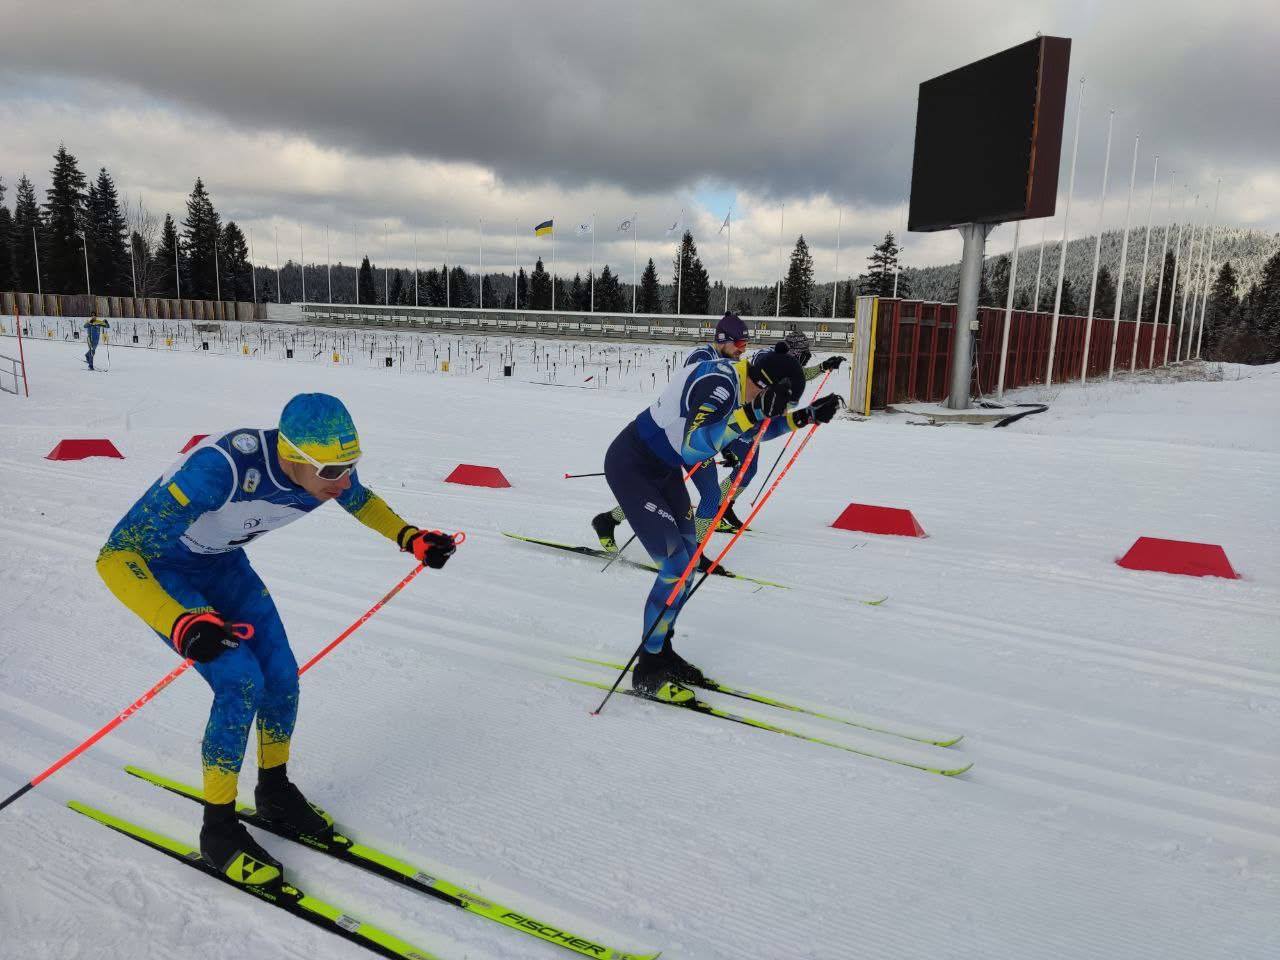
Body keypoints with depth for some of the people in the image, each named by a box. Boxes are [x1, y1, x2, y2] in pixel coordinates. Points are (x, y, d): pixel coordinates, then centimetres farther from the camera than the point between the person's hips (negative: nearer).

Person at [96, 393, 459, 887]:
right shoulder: (221, 467, -42)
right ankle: (218, 828, 3)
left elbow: (362, 501, 4)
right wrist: (180, 624, -53)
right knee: (242, 682, -17)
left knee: (282, 676, 0)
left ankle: (274, 790, 27)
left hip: (224, 565, 6)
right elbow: (116, 556, -39)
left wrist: (410, 537, -10)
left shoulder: (325, 468, -23)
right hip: (155, 570, -6)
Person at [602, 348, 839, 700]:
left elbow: (756, 428, 18)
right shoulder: (719, 386, -28)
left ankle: (660, 650, 25)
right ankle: (647, 670, 0)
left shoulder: (736, 378, -1)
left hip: (663, 469, 10)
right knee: (677, 566, -13)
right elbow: (692, 449, -39)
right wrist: (752, 412, -46)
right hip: (630, 469, -10)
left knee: (688, 560, 11)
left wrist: (804, 417, 6)